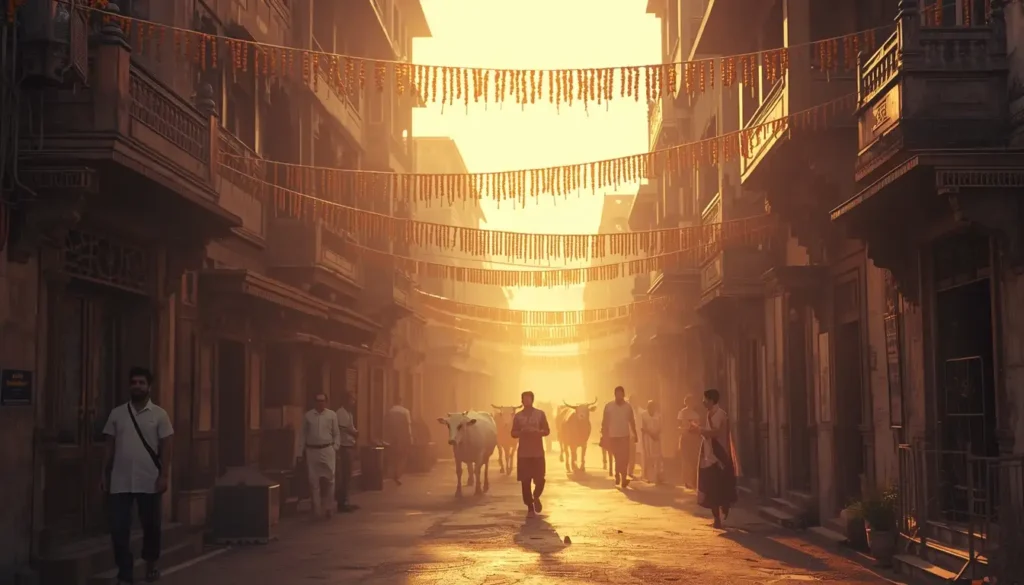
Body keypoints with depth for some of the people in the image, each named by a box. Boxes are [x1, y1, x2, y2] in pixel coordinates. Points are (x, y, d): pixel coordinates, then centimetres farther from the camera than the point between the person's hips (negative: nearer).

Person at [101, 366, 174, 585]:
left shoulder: (159, 415, 0)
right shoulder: (117, 413, 7)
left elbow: (166, 447, -1)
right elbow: (110, 446, 10)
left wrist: (164, 475, -9)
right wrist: (104, 474, 6)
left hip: (149, 481, -1)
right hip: (121, 482, 1)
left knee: (151, 525, 10)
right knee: (118, 528, -3)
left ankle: (151, 565, 30)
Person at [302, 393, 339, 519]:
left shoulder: (332, 415, 2)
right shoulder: (308, 416, 3)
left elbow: (336, 434, 6)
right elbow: (304, 434, 7)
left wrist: (335, 447, -2)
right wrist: (303, 449, 3)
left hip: (327, 450, 0)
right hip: (312, 451, 0)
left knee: (329, 480, -1)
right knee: (313, 481, 3)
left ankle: (328, 508, 11)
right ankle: (316, 510, 10)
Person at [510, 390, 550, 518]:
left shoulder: (540, 414, 3)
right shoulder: (518, 416, 5)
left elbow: (547, 431, 4)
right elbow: (513, 434, 7)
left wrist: (536, 431, -15)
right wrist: (522, 431, -14)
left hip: (538, 452, -1)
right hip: (523, 453, 1)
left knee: (540, 480, -4)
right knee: (525, 481, -1)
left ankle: (536, 497, 28)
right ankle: (530, 508, 10)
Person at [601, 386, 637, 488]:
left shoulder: (628, 406, -1)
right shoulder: (608, 406, -5)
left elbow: (632, 421, 7)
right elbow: (605, 422, -2)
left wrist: (635, 434, 6)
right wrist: (604, 436, -4)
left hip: (625, 436, 0)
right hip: (613, 436, 0)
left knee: (624, 458, -6)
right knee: (618, 458, 7)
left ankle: (622, 478, -1)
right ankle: (622, 478, 23)